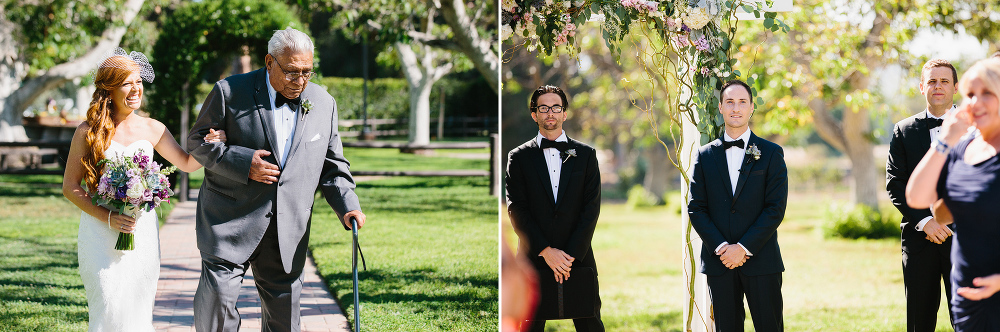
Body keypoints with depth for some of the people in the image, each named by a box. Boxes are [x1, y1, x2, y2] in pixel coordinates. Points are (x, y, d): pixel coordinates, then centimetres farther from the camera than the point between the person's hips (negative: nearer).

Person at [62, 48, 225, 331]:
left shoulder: (152, 129, 6)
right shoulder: (88, 132, -3)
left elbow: (187, 163, 15)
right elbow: (70, 187, -1)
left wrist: (208, 146, -7)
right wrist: (108, 217, -13)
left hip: (143, 231, 3)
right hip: (101, 233, -3)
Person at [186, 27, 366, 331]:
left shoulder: (323, 104, 8)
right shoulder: (230, 92, -3)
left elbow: (331, 165, 12)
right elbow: (199, 141, 0)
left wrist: (348, 205, -5)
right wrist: (243, 163, -15)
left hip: (288, 233, 3)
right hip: (231, 220, -3)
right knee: (218, 295, -12)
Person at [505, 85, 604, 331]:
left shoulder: (585, 154, 10)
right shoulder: (519, 157, 7)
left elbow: (592, 207, 2)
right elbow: (516, 210, -1)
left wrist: (571, 254, -8)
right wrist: (546, 251, -11)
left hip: (578, 258, 1)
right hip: (534, 260, -1)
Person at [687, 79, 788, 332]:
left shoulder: (771, 153, 3)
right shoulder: (705, 155, 9)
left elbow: (776, 209, -4)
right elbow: (696, 208, 4)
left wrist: (744, 248, -12)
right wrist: (720, 247, -9)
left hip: (761, 261, -2)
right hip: (719, 262, 2)